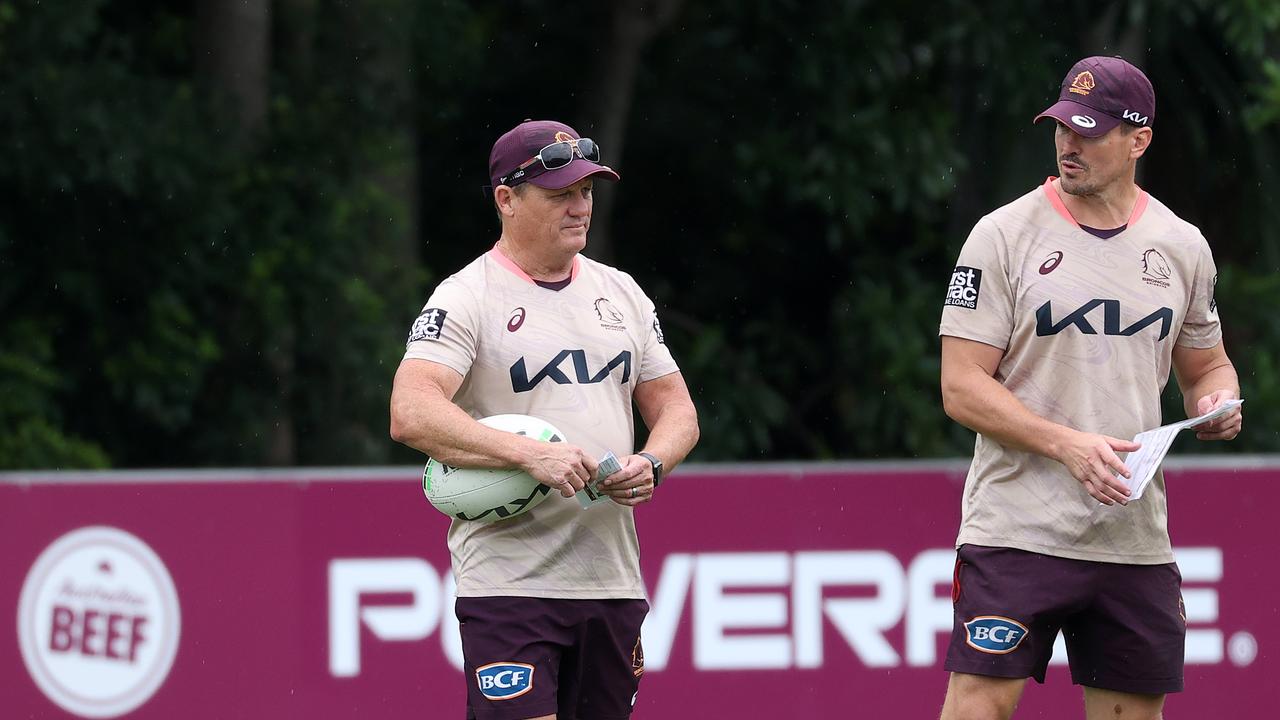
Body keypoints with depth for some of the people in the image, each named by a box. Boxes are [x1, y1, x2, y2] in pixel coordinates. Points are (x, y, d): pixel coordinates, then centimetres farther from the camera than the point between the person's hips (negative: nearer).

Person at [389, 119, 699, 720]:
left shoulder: (621, 293, 15)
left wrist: (651, 464, -4)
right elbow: (411, 415, -19)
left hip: (612, 579, 6)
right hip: (508, 585, -6)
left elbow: (676, 409, 20)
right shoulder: (467, 298, -5)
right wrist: (530, 454, -29)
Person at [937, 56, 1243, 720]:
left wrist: (1216, 400, -1)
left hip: (1136, 536, 4)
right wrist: (1068, 444, -19)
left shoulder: (1183, 247, 10)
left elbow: (1206, 364, 24)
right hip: (1017, 532, -4)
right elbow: (962, 388, -7)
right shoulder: (1005, 235, -3)